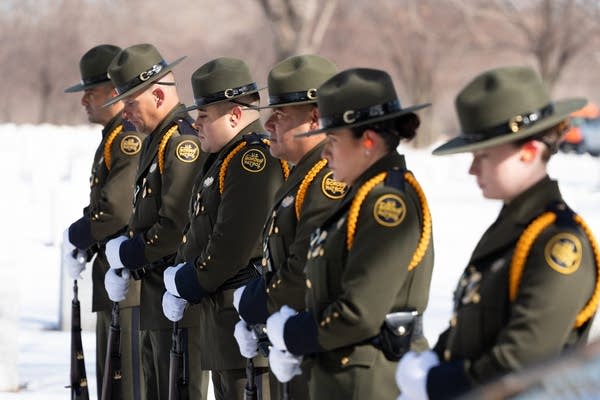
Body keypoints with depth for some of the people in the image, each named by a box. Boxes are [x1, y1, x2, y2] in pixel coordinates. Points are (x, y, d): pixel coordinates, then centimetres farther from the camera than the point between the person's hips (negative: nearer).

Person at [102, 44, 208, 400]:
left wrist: (128, 253, -10)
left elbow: (179, 226, -23)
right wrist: (123, 264, 6)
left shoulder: (183, 142, -17)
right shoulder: (157, 140, 15)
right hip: (156, 291, 10)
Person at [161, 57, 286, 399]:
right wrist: (181, 276, 5)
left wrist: (189, 282, -9)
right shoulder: (224, 159, 18)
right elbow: (199, 230, 23)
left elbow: (234, 245, -22)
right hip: (224, 319, 11)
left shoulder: (255, 159, -16)